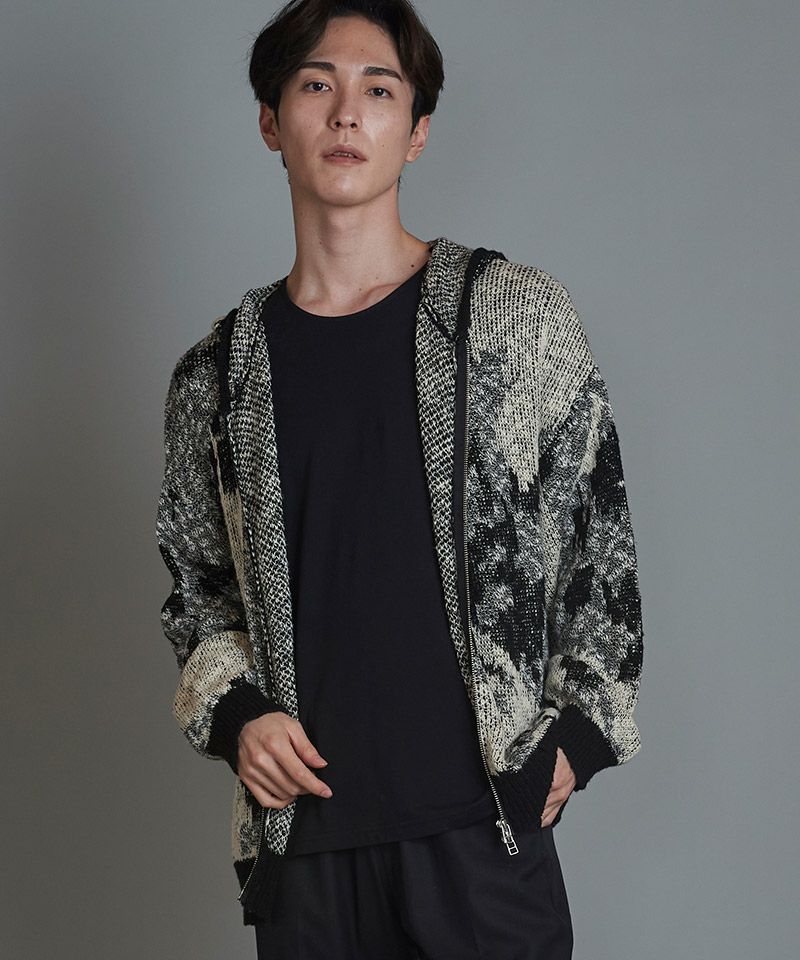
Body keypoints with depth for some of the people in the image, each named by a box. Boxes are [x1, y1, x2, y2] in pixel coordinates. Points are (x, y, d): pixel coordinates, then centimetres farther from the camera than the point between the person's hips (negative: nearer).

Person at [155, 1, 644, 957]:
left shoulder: (519, 316, 1)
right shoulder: (217, 373, 7)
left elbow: (602, 545, 6)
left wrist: (578, 734, 0)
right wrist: (235, 713, 0)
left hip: (484, 821, -2)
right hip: (298, 833, 2)